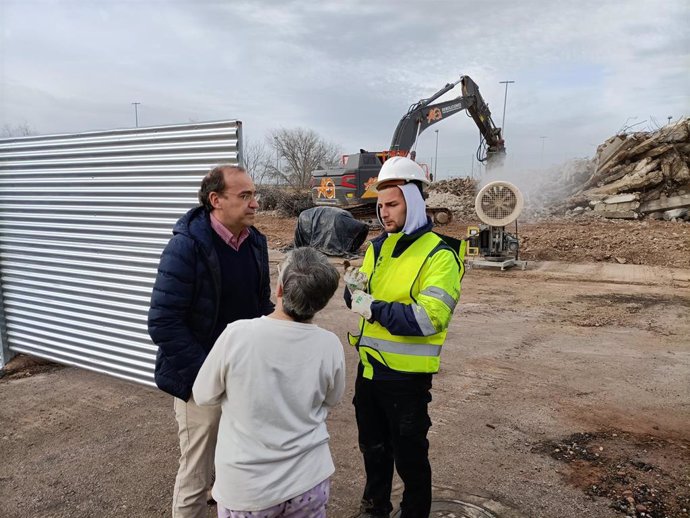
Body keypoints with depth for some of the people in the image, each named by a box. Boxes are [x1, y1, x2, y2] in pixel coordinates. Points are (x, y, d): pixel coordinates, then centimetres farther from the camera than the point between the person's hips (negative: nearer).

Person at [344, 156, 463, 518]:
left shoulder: (439, 255, -15)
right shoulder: (377, 247, 6)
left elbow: (429, 318, -25)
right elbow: (361, 302, 9)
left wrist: (375, 308, -23)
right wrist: (355, 287, -12)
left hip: (407, 376, -6)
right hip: (369, 368, 7)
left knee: (409, 457, 12)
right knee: (373, 448, 23)